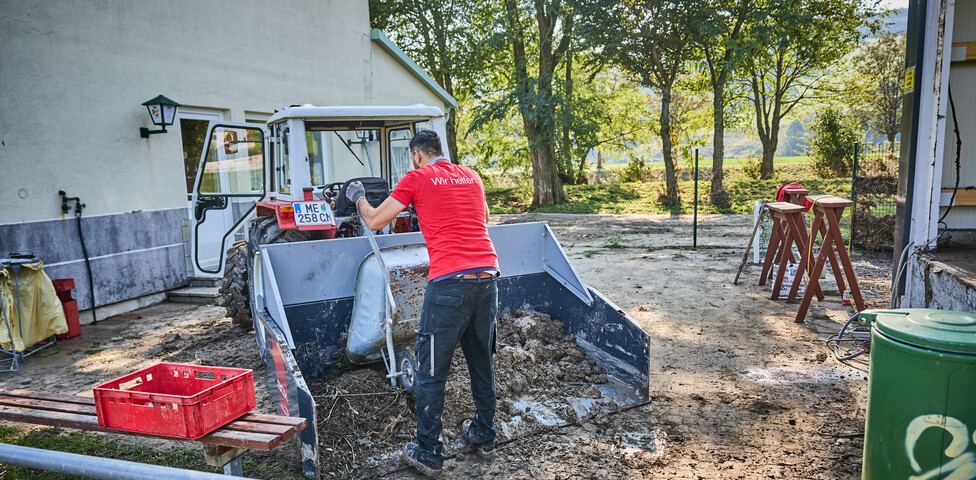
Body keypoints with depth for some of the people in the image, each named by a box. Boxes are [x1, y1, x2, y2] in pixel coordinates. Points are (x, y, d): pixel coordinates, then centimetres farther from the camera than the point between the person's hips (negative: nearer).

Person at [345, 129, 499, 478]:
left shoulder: (417, 178, 3)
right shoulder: (472, 176, 17)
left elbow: (374, 221, 8)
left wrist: (358, 197, 27)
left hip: (449, 283, -6)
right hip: (487, 278, 6)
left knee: (432, 373, 6)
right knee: (482, 362, 19)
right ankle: (484, 437, 33)